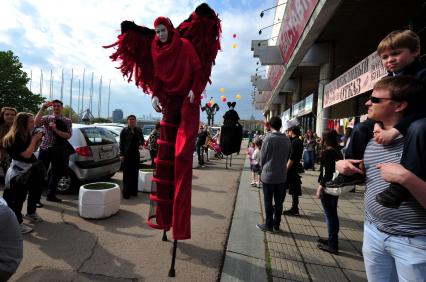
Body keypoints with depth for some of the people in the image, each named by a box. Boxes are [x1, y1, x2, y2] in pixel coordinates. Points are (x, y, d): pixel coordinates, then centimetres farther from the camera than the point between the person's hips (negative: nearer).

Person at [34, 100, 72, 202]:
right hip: (45, 148, -2)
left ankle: (51, 195, 30)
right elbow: (36, 123, -19)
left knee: (56, 174, 13)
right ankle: (36, 197, 5)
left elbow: (68, 136, -6)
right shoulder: (47, 118, 3)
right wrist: (43, 108, -22)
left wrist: (55, 129, -18)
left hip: (59, 150, 2)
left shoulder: (67, 121, 4)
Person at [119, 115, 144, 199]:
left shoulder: (139, 130, 9)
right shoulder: (124, 131, 0)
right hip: (126, 154, -3)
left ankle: (134, 191, 20)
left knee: (135, 173, 9)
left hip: (136, 154, 4)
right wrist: (121, 154, -10)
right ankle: (126, 193, 8)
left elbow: (142, 140, 15)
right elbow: (121, 143, -3)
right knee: (127, 174, 0)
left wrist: (141, 142, -9)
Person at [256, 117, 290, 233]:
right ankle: (276, 225, 23)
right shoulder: (286, 139, -1)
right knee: (279, 201, 13)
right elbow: (287, 156, 5)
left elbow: (262, 156, -8)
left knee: (268, 201, 7)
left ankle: (268, 225, 16)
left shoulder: (268, 138, -14)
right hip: (282, 175, 5)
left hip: (268, 175, -4)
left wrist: (263, 168, 9)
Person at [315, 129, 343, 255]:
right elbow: (335, 170, 11)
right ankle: (333, 240, 30)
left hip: (328, 187, -8)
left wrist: (320, 187, -16)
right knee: (333, 214, 17)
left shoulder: (326, 152, -16)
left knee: (329, 215, 0)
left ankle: (333, 245, 8)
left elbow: (327, 172, -21)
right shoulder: (338, 152, 8)